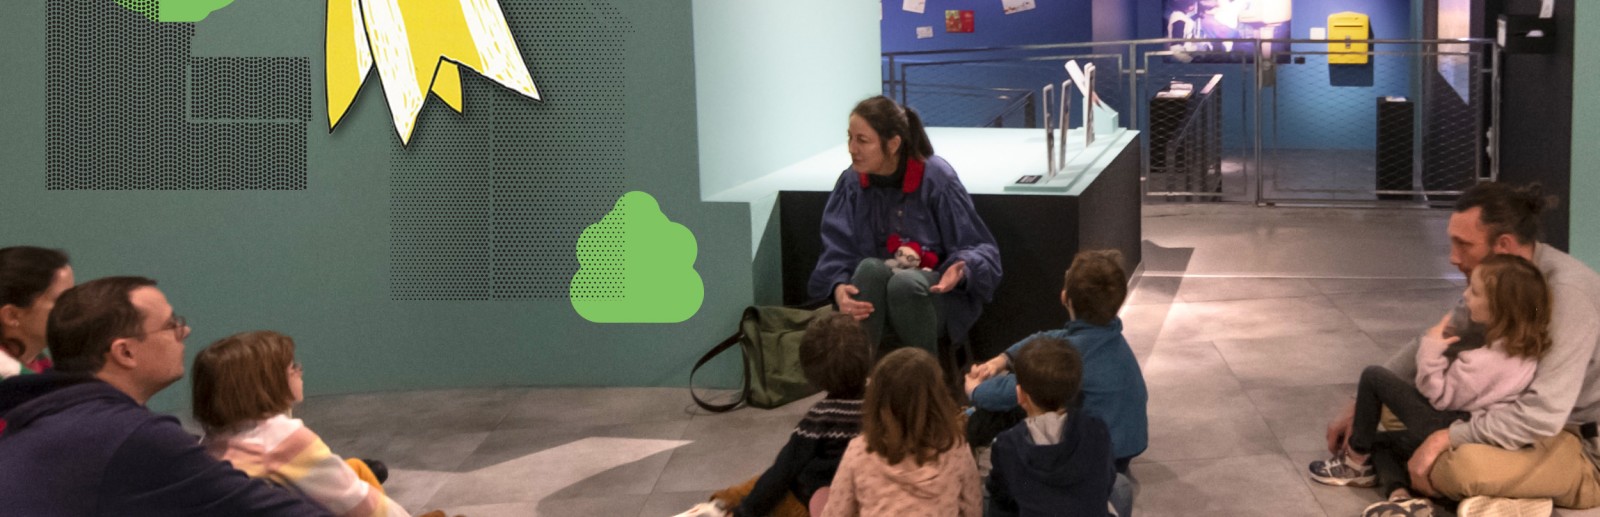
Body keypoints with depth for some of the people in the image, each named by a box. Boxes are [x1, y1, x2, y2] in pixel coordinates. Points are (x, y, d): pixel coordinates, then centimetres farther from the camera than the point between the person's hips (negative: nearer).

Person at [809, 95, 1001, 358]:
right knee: (870, 268, -32)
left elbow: (978, 250, -6)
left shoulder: (936, 177, -11)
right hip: (875, 305, 2)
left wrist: (960, 271, -30)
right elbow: (837, 251, -5)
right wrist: (839, 288, -28)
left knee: (904, 283, -36)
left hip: (934, 294, -2)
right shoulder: (851, 182, -2)